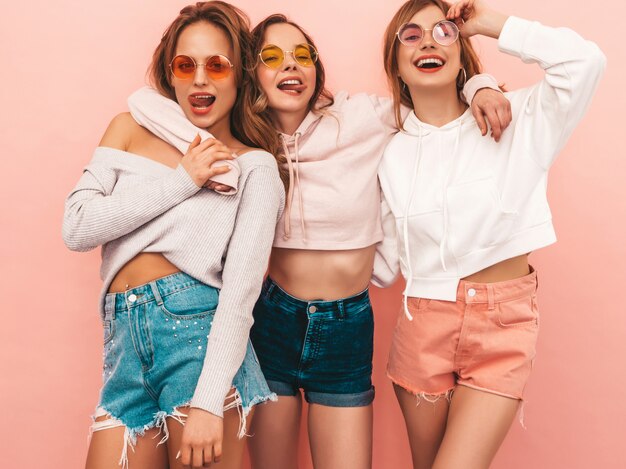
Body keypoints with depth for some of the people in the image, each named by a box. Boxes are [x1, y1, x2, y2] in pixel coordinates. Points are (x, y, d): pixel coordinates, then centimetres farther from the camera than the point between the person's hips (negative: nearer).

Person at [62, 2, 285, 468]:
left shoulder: (255, 166, 2)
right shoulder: (130, 130, 12)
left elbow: (241, 290, -8)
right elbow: (77, 228, 0)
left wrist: (209, 401, -16)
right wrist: (180, 181, -5)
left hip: (199, 330, -3)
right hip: (125, 342, 3)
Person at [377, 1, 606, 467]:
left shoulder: (515, 119, 0)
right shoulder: (392, 154, 6)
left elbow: (585, 61, -17)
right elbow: (387, 260, 8)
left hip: (504, 324, -2)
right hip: (423, 324, 3)